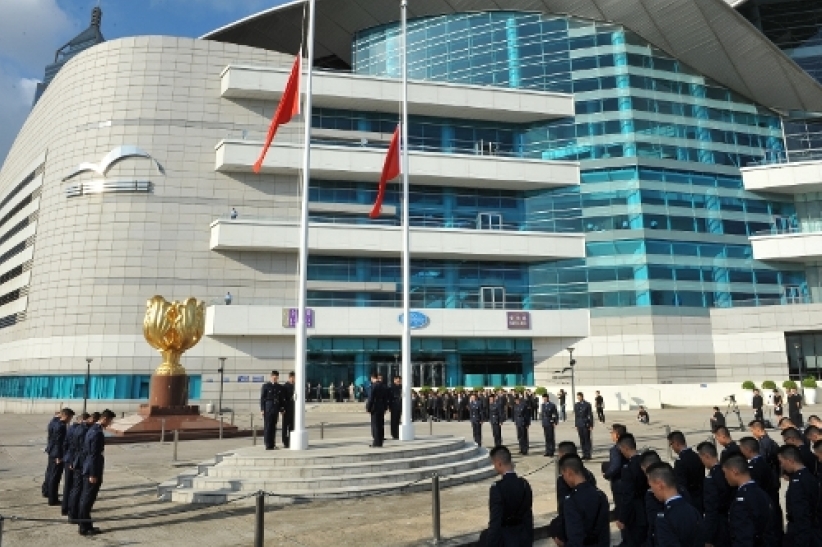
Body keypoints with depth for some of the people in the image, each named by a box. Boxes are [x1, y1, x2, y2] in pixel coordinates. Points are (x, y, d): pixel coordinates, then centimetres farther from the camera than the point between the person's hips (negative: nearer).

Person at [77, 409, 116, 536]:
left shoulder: (92, 429, 9)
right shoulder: (97, 433, -21)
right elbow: (94, 455, -22)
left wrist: (86, 469, 21)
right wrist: (93, 474, -18)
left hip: (87, 470, 10)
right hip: (92, 471, -10)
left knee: (85, 498, 15)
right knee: (87, 500, 0)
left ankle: (85, 525, 25)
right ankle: (84, 528, 8)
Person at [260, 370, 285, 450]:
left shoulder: (279, 387, 10)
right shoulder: (266, 386, -3)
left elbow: (282, 399, 14)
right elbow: (262, 398, -4)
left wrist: (282, 408, 9)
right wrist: (262, 409, -9)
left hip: (276, 409, 5)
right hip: (268, 409, -5)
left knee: (273, 427, 9)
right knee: (267, 427, -2)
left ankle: (272, 444, 16)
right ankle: (268, 445, 3)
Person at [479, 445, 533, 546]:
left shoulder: (497, 488, -21)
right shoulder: (524, 484, -2)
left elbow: (495, 521, -21)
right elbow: (528, 516, 5)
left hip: (504, 538, -6)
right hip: (523, 538, 6)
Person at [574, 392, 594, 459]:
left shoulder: (587, 404, -4)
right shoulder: (576, 405, 9)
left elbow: (590, 415, -4)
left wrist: (591, 425, -7)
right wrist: (576, 425, 10)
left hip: (586, 424, -4)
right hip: (579, 425, 4)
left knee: (587, 439, -2)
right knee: (582, 440, 6)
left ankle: (588, 454, 3)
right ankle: (584, 454, 12)